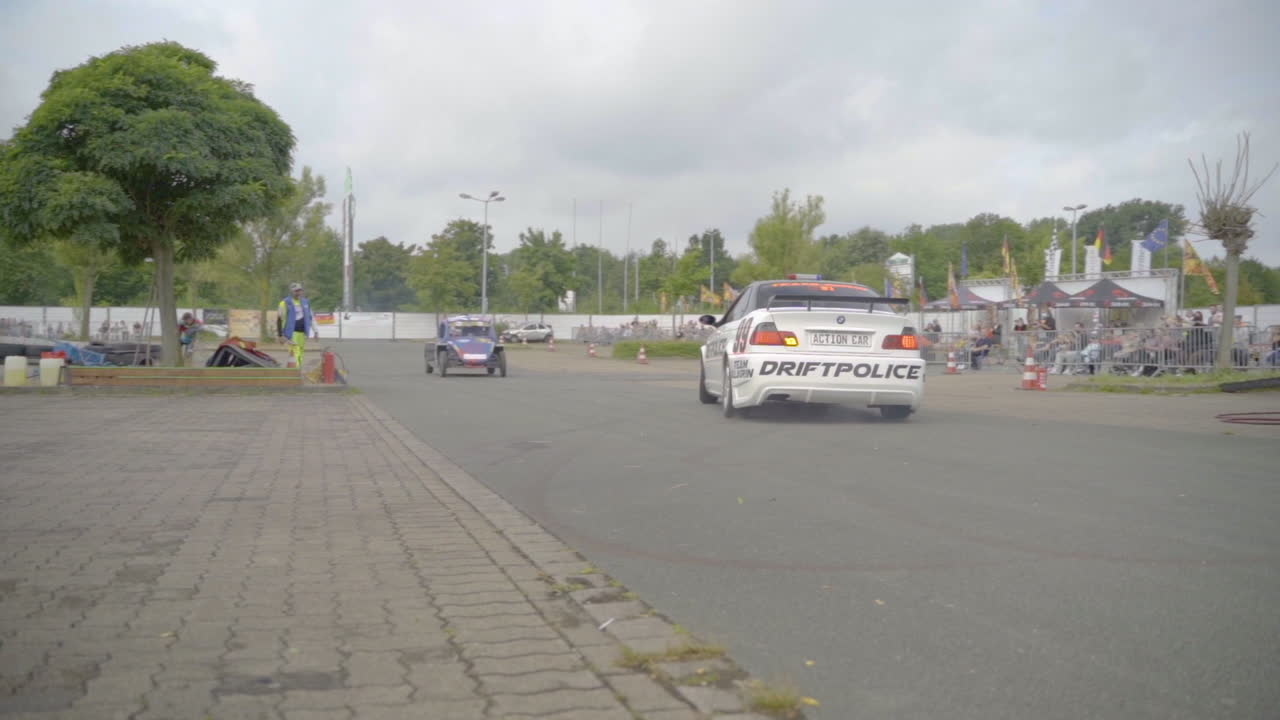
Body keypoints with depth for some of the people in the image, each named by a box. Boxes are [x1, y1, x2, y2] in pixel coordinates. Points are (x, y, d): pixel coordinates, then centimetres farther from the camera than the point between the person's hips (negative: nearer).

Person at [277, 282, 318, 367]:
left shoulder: (305, 302, 12)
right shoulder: (285, 303, -5)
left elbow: (311, 317, 19)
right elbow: (279, 319, -3)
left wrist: (316, 331, 15)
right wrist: (280, 335, -5)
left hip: (302, 333, 6)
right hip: (292, 333, -6)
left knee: (300, 356, 11)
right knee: (295, 355, -14)